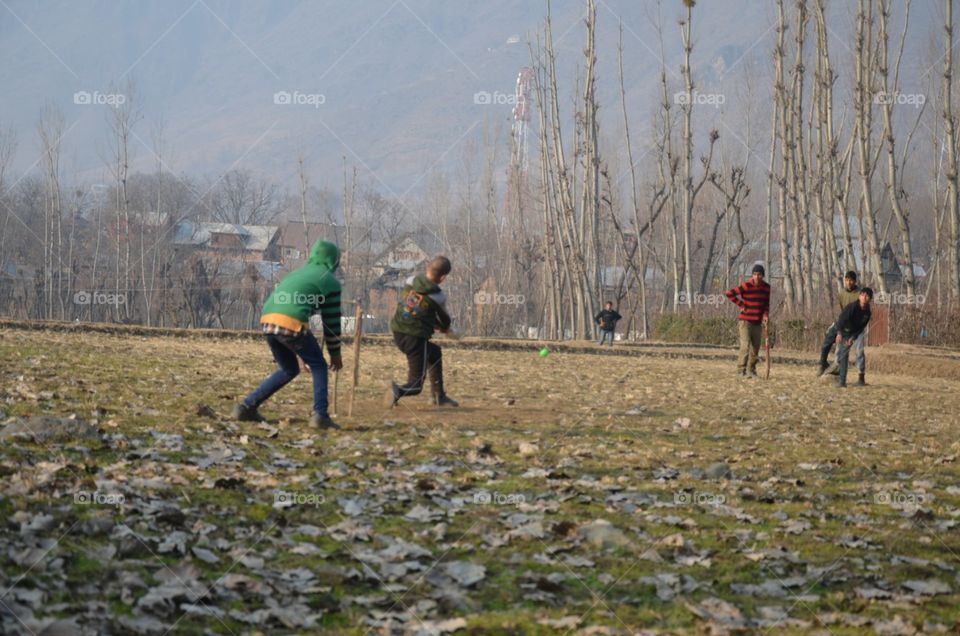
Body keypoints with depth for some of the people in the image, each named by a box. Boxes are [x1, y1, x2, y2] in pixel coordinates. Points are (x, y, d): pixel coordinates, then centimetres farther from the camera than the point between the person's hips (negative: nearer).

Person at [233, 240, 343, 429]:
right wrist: (335, 353, 23)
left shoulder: (297, 274, 33)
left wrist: (303, 353, 42)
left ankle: (246, 407, 17)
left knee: (289, 370, 23)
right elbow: (331, 321, 12)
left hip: (268, 321, 6)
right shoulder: (330, 281, 13)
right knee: (318, 366, 12)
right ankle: (320, 415, -2)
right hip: (292, 323, -6)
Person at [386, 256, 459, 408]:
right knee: (416, 384, 0)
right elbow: (444, 320, 7)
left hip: (398, 331, 7)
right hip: (416, 337, -7)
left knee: (435, 352, 32)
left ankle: (438, 396, 37)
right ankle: (399, 391, -33)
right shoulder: (438, 296, -10)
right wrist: (444, 328, 33)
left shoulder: (411, 281, 2)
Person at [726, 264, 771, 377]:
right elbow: (729, 293, -13)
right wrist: (741, 305, -13)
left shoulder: (766, 288, 4)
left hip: (758, 322, 5)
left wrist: (766, 314, -3)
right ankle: (741, 370, -7)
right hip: (746, 321, -5)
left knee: (756, 347, 8)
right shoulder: (746, 286, -13)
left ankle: (751, 370, 18)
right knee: (745, 346, -12)